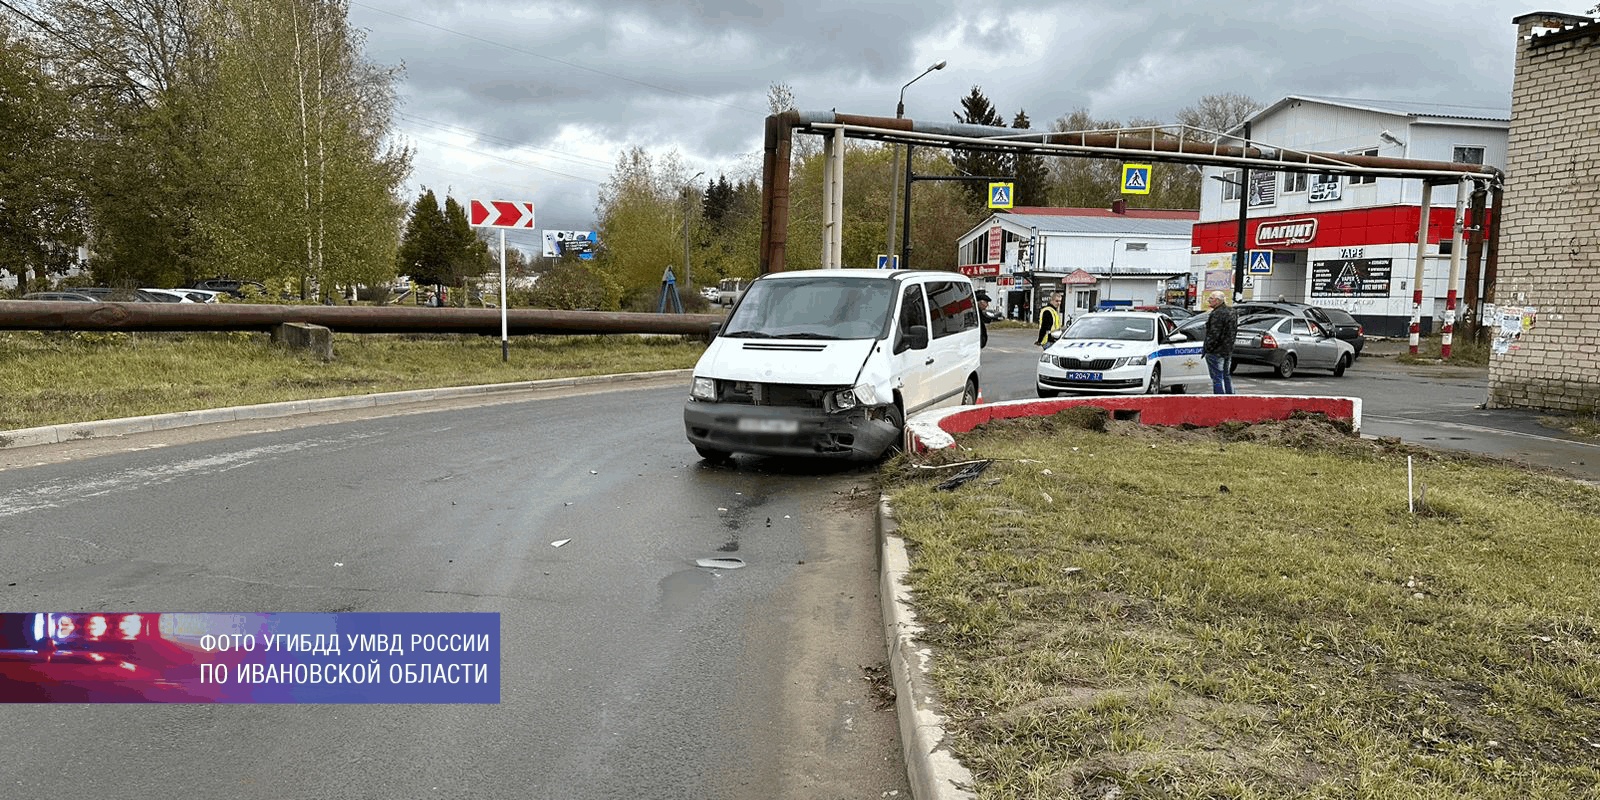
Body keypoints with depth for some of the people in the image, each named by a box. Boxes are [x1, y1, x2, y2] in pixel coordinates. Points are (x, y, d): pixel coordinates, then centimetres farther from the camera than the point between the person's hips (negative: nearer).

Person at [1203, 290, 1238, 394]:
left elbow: (1214, 334, -23)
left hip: (1216, 351, -10)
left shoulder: (1217, 314, -20)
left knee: (1217, 378, -5)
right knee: (1227, 376, 19)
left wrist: (1206, 348, -16)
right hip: (1228, 351, 10)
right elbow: (1234, 331, 19)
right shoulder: (1232, 311, 12)